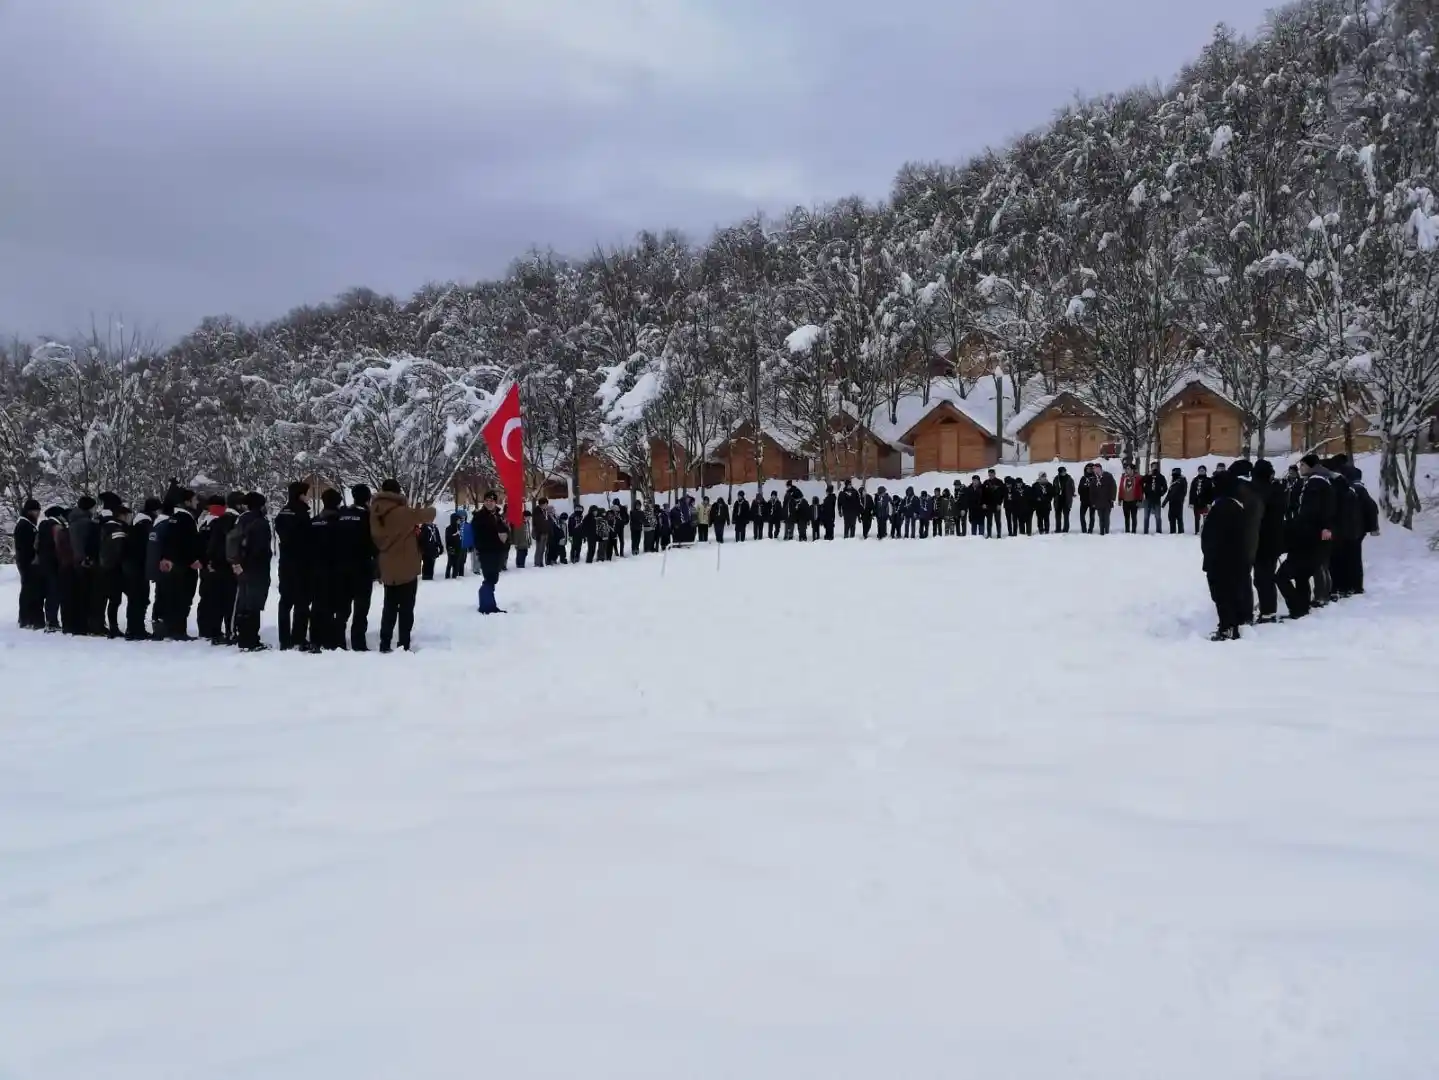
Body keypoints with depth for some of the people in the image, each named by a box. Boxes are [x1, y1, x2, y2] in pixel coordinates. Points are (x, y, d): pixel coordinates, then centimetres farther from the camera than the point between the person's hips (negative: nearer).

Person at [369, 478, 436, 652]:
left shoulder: (375, 514, 3)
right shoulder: (403, 512, -17)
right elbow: (430, 514, -10)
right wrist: (418, 513, 11)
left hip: (387, 570, 6)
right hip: (407, 569, -6)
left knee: (389, 607, 15)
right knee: (406, 608, 1)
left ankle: (385, 644, 15)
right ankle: (403, 645, -1)